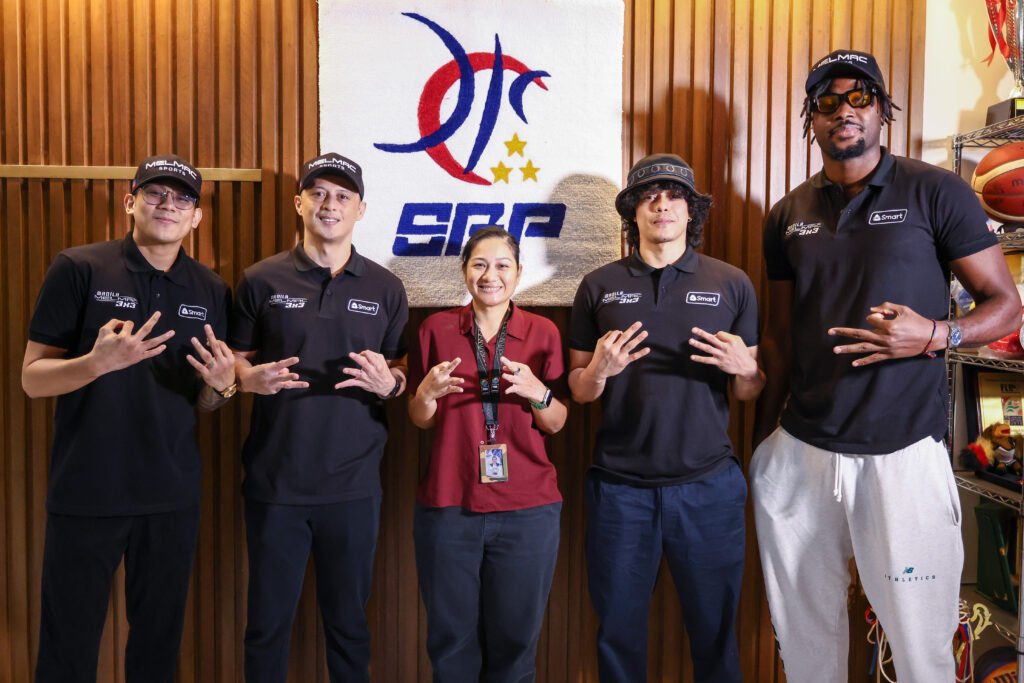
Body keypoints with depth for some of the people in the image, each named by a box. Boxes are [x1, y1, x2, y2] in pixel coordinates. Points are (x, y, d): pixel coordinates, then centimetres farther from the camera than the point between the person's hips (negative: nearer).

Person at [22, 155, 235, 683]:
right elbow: (32, 378, -7)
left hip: (173, 495, 3)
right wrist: (98, 362, -26)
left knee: (160, 637, 16)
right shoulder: (78, 269, -7)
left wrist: (221, 385, -13)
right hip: (85, 493, -3)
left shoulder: (211, 291, 4)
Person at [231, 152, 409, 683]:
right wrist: (252, 378, -16)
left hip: (354, 485, 1)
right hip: (275, 483, 0)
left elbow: (403, 375, 8)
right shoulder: (261, 280, 2)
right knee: (268, 620, 12)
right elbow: (235, 361, 6)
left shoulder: (385, 288, 5)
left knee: (348, 619, 14)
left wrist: (388, 383, -14)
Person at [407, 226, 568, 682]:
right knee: (451, 640, 10)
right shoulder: (436, 328, 3)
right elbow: (420, 421, 7)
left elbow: (556, 424, 4)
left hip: (527, 510, 0)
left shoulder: (543, 332, 2)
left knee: (514, 640, 10)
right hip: (447, 507, 0)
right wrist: (427, 393, -14)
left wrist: (538, 393, -16)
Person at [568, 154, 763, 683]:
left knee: (714, 630, 13)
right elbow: (578, 390, 6)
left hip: (708, 485, 0)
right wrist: (599, 371, -14)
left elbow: (749, 391, 7)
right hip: (620, 486, 0)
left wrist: (743, 367, -14)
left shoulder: (732, 284, 3)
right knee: (618, 632, 13)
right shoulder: (599, 286, 4)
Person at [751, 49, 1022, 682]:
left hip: (903, 452, -3)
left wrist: (936, 336, -20)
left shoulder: (936, 192, -2)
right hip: (797, 452, 4)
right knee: (805, 630, 16)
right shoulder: (788, 215, 10)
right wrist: (762, 436, 10)